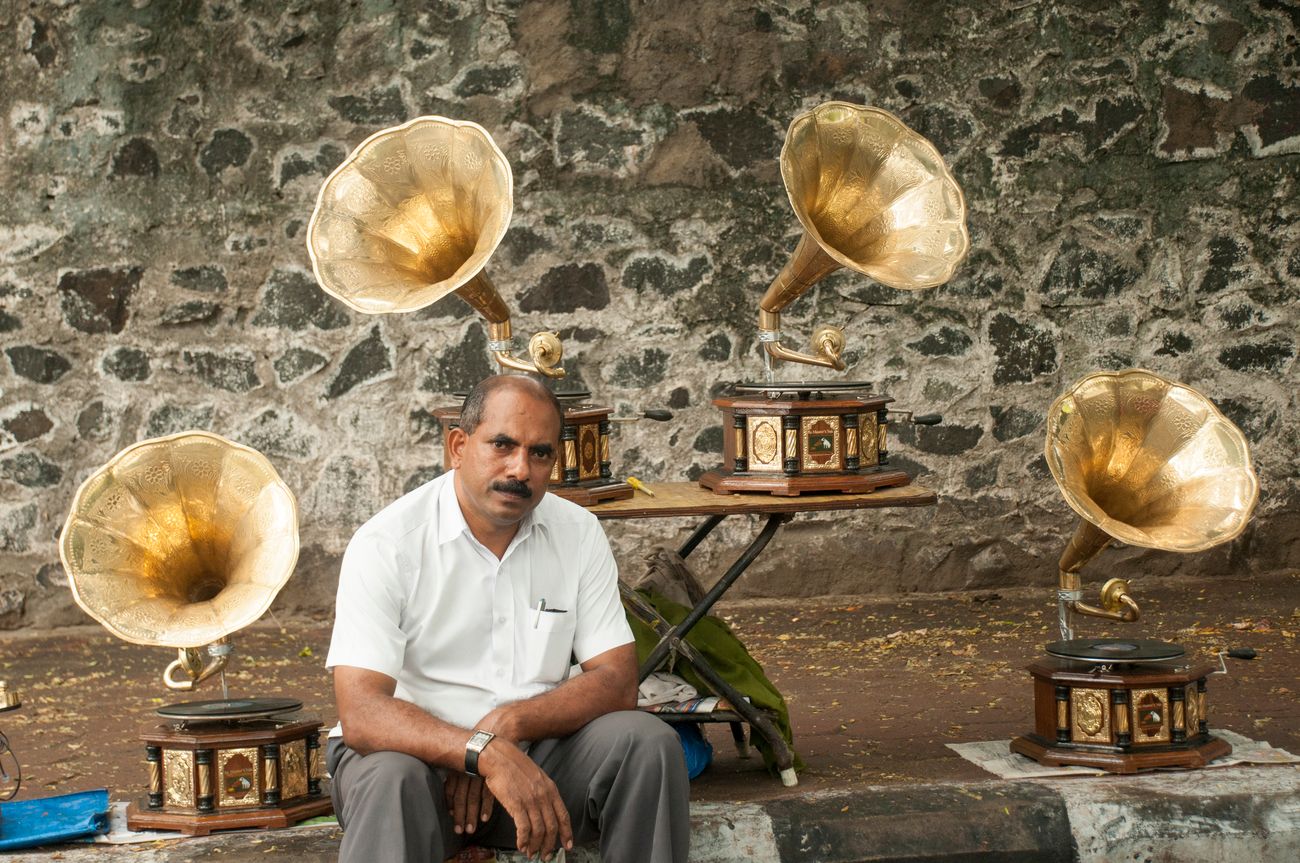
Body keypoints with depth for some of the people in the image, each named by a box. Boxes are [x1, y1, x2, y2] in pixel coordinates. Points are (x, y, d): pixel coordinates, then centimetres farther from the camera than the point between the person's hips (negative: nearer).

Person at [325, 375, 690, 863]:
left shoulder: (578, 534, 1)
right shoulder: (387, 544, -13)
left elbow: (617, 683, -2)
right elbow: (361, 714, -23)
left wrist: (508, 723, -20)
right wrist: (485, 753, -38)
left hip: (534, 750, 4)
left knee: (647, 744, -21)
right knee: (391, 778, -38)